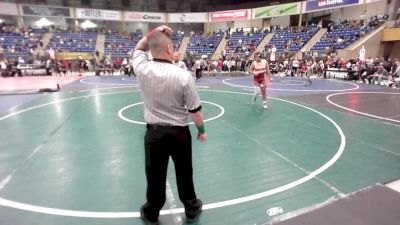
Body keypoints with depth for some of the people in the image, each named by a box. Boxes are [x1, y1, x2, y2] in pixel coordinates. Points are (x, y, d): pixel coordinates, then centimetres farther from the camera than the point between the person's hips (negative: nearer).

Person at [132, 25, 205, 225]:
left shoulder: (142, 69, -11)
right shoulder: (183, 75, -18)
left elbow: (139, 48, 14)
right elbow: (195, 110, -11)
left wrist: (154, 33, 6)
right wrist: (201, 130, 4)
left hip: (154, 132, 2)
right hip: (179, 133, -1)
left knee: (155, 175, 17)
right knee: (184, 172, 17)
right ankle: (191, 209, 40)